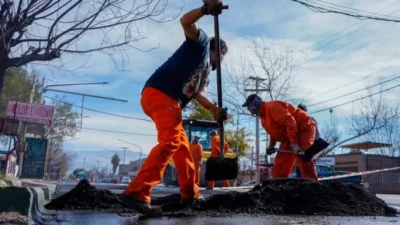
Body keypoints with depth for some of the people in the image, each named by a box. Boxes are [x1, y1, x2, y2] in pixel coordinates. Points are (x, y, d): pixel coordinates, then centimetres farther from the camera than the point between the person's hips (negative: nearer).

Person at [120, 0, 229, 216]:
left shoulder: (206, 72, 31)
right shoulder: (202, 42, 12)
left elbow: (199, 93, 13)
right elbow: (186, 22, -6)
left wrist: (215, 109, -3)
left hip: (170, 101, 10)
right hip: (159, 93, -10)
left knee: (182, 146, 14)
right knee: (170, 141, -24)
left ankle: (190, 195, 22)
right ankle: (136, 194, -31)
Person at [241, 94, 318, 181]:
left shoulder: (272, 106, -20)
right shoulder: (263, 117, 13)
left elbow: (289, 122, -29)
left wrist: (294, 143, -34)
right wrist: (271, 145, 10)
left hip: (303, 128, -10)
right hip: (288, 137, 10)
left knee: (303, 160, -24)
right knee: (279, 166, 4)